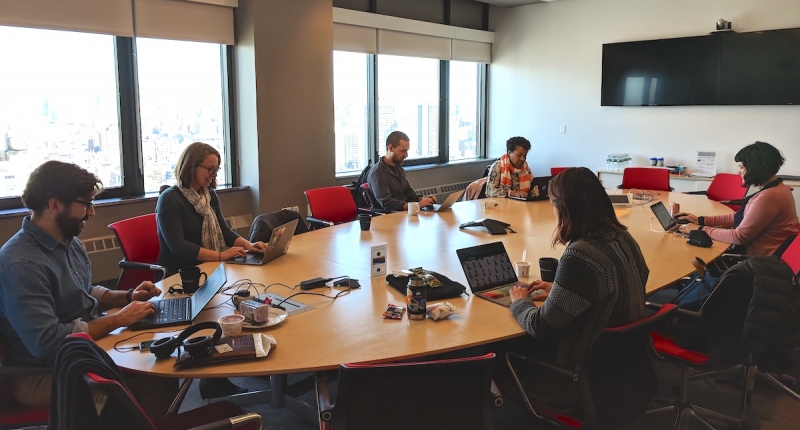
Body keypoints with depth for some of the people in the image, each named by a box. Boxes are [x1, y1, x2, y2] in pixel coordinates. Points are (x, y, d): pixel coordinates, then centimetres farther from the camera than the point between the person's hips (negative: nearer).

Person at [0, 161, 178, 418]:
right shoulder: (21, 264, -24)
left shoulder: (69, 241, 6)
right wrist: (118, 320, -22)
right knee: (156, 376, -23)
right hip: (48, 374, -8)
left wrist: (127, 297, 4)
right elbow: (46, 343, -30)